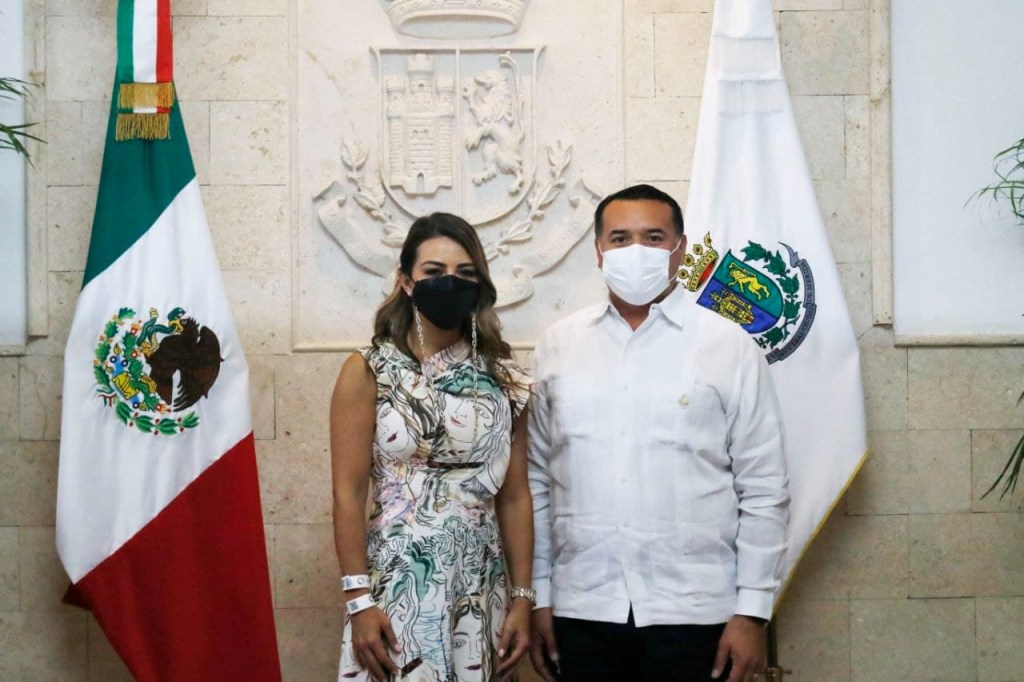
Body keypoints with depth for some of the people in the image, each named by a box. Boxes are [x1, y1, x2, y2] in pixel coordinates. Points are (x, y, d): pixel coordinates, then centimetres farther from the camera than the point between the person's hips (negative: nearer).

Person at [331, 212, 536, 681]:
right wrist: (358, 601, -12)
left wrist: (522, 597, 2)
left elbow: (514, 497, 6)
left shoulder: (502, 379, 5)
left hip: (481, 592, 3)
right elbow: (348, 493, -7)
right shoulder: (368, 372, -3)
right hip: (398, 586, -3)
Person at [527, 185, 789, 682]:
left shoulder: (728, 345, -1)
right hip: (581, 611, 2)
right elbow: (537, 480, 10)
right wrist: (537, 596, 7)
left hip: (692, 614, -2)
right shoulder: (558, 345, 7)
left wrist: (752, 611, -5)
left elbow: (763, 489, -2)